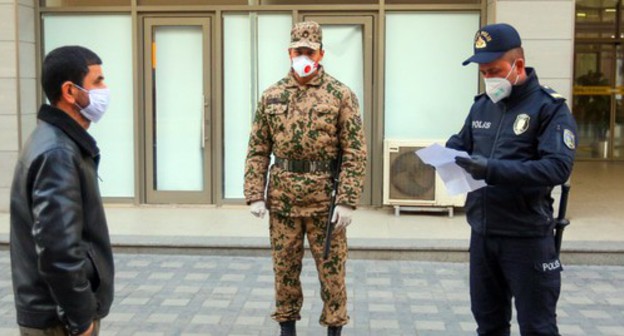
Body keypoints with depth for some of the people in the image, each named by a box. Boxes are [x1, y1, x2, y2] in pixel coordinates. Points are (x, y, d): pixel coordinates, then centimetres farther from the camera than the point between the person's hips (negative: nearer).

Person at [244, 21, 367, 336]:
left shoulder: (341, 95, -4)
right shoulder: (271, 96, 5)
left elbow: (355, 152, -7)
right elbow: (258, 150, 6)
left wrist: (347, 201, -13)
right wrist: (255, 195, -2)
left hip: (325, 199, -2)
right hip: (282, 199, 3)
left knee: (331, 268, 6)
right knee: (284, 266, 12)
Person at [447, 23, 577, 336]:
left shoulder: (550, 108, -10)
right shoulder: (481, 105, 10)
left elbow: (558, 167, -22)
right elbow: (462, 144, 17)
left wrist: (493, 169, -31)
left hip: (526, 237, -6)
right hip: (481, 233, 6)